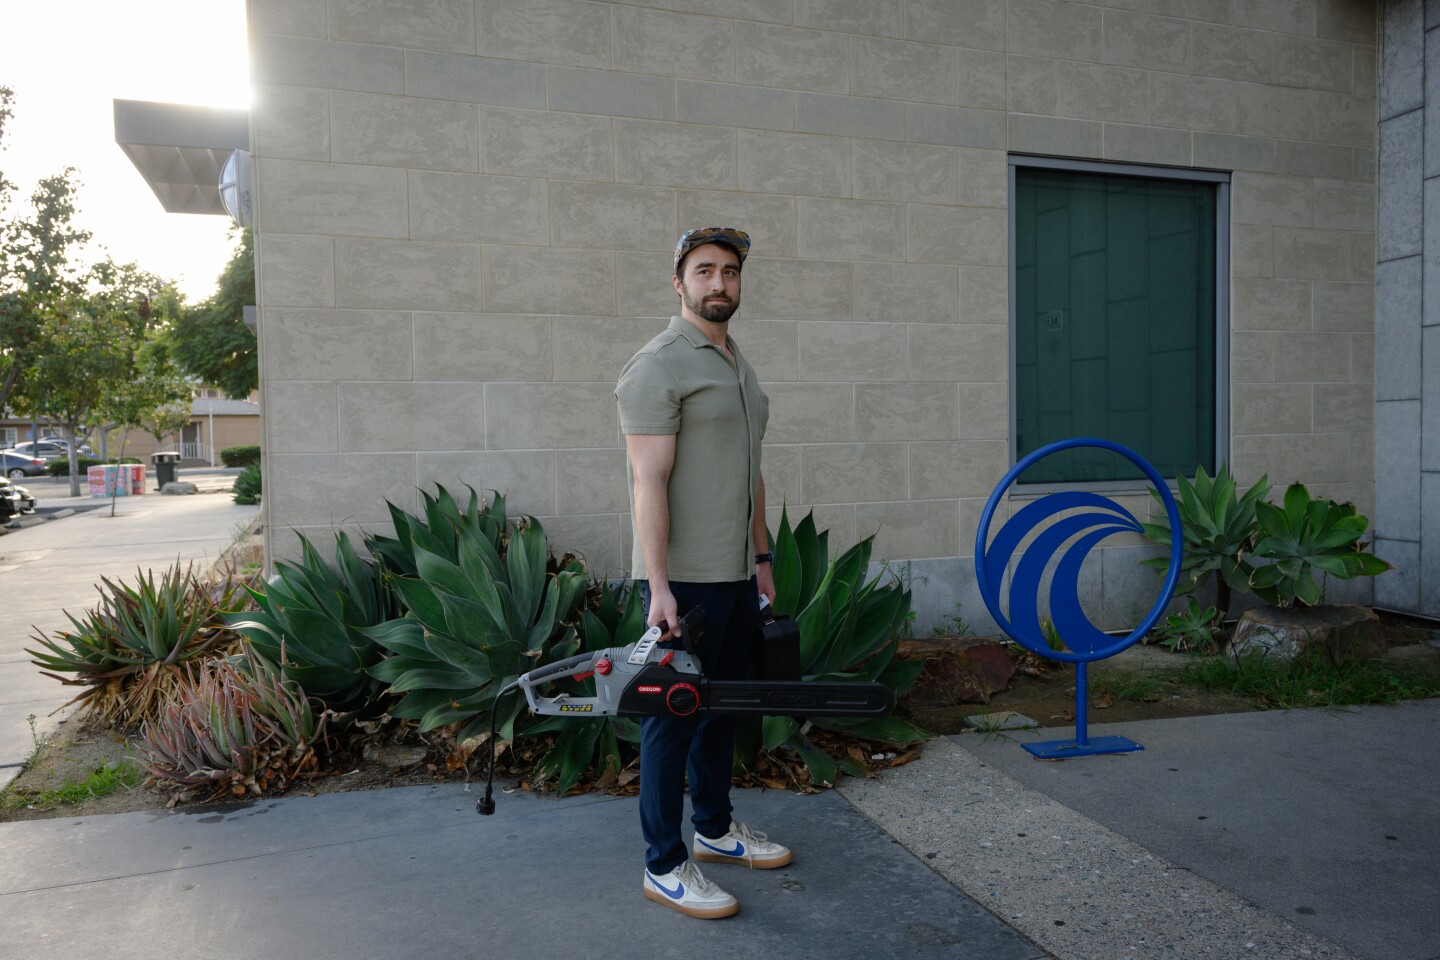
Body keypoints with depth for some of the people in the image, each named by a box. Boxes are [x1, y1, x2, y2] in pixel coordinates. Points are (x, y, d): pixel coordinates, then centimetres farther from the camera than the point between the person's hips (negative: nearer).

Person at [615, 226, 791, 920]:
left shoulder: (738, 366, 17)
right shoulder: (659, 364, -11)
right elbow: (650, 482, -18)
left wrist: (761, 558, 18)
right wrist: (658, 587, -23)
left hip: (736, 576, 9)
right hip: (684, 580, -9)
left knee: (721, 706, 18)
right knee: (673, 717, 0)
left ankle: (715, 829, 34)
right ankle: (665, 866, 13)